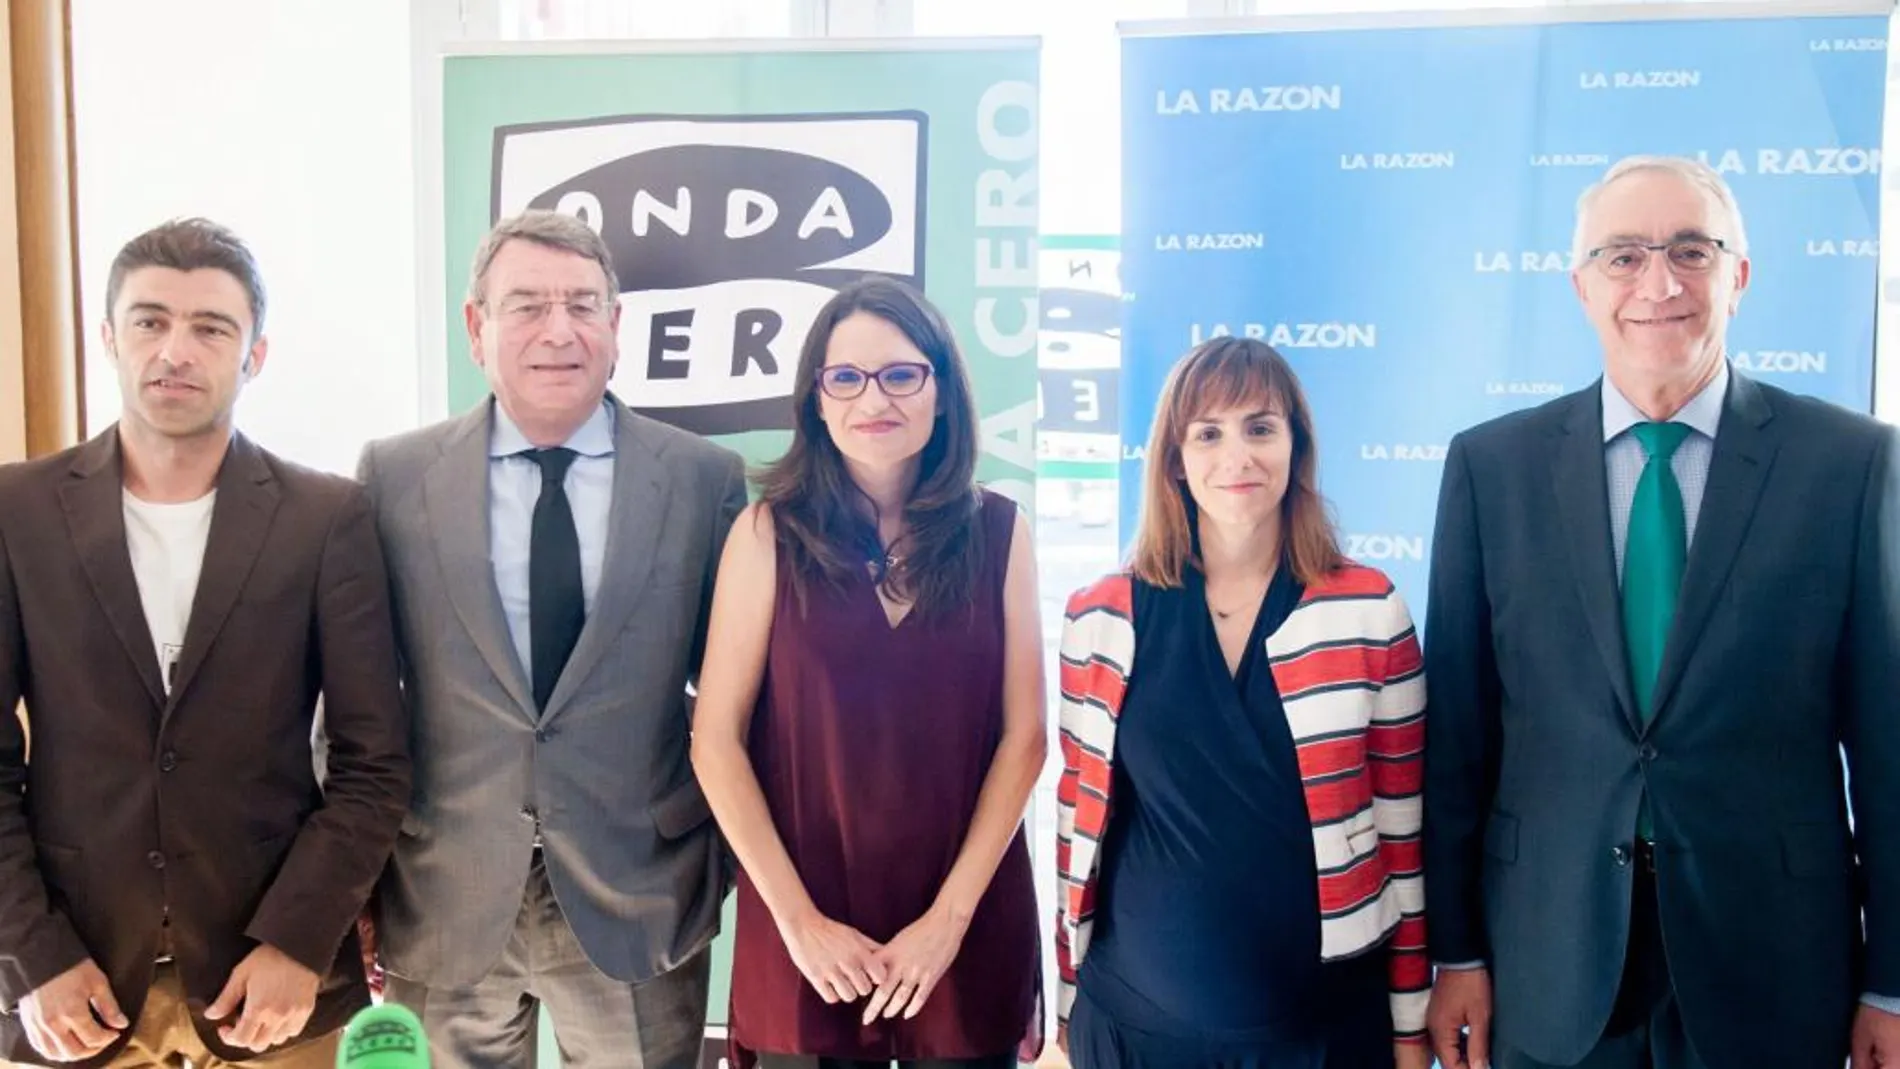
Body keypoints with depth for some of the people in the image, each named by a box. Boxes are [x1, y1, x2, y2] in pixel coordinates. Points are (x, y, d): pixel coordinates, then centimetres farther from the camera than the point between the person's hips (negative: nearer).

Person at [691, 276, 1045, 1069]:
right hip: (807, 931, -1)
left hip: (971, 928, 1)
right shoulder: (771, 531, -4)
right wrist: (798, 918, -9)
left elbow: (1024, 736, -1)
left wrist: (951, 913, -8)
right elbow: (716, 739, -5)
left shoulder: (998, 531, 0)